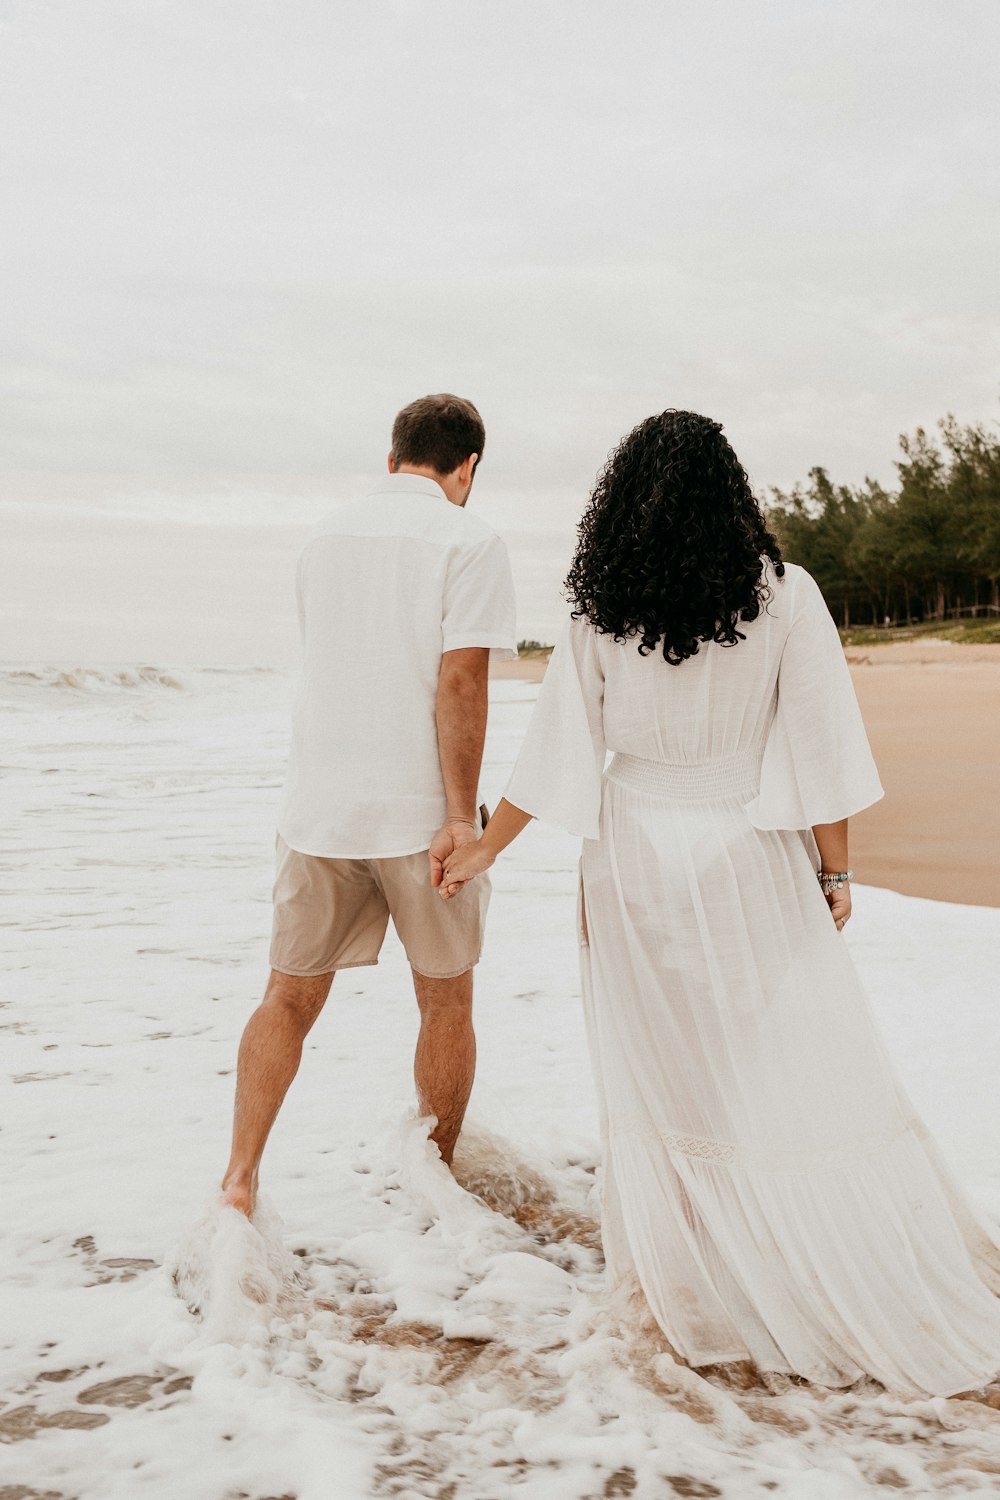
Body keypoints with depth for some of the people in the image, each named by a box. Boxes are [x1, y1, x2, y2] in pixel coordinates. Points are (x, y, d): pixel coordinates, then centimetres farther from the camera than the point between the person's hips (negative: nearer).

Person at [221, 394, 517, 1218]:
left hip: (317, 807, 4)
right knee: (446, 1001, 14)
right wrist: (461, 816, -15)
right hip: (420, 812, -4)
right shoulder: (469, 540, -7)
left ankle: (240, 1176, 4)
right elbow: (460, 680, -16)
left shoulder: (327, 535, 12)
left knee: (290, 998, 13)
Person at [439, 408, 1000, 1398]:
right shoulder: (784, 597, -8)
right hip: (752, 861, -1)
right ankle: (879, 1297, 12)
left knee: (661, 1076, 11)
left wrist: (485, 846, 11)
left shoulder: (600, 613, -3)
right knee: (811, 1080, 6)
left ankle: (694, 1288, 20)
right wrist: (835, 873, 1)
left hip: (636, 856, 2)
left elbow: (557, 746, 0)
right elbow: (819, 749, -8)